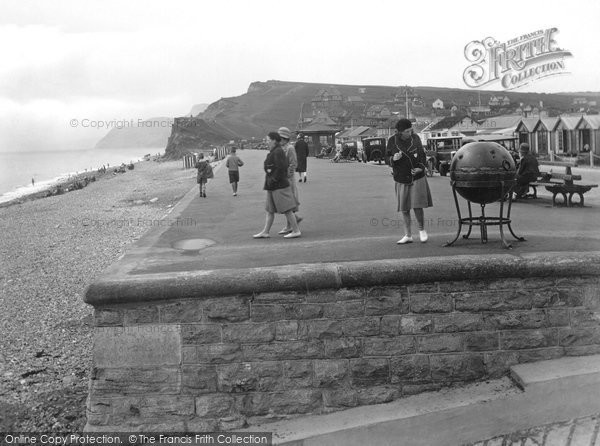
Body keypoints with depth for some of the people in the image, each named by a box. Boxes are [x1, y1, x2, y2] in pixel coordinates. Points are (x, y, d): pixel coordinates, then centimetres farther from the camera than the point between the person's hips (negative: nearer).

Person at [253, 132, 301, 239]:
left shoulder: (278, 152, -16)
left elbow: (281, 168, -25)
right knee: (270, 210, 12)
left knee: (287, 210, -5)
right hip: (272, 186, 11)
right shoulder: (274, 152, 15)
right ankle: (265, 232, 17)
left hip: (279, 186, -11)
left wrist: (273, 179, -18)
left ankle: (296, 231, 1)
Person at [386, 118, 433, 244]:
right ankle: (408, 235, 16)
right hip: (401, 180, 1)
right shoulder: (392, 141, -3)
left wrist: (421, 167, -6)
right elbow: (388, 159, 3)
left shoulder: (415, 138, 0)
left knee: (417, 206, -8)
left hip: (417, 178, -1)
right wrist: (393, 159, -19)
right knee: (404, 209, 5)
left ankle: (422, 230, 16)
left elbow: (422, 154, 10)